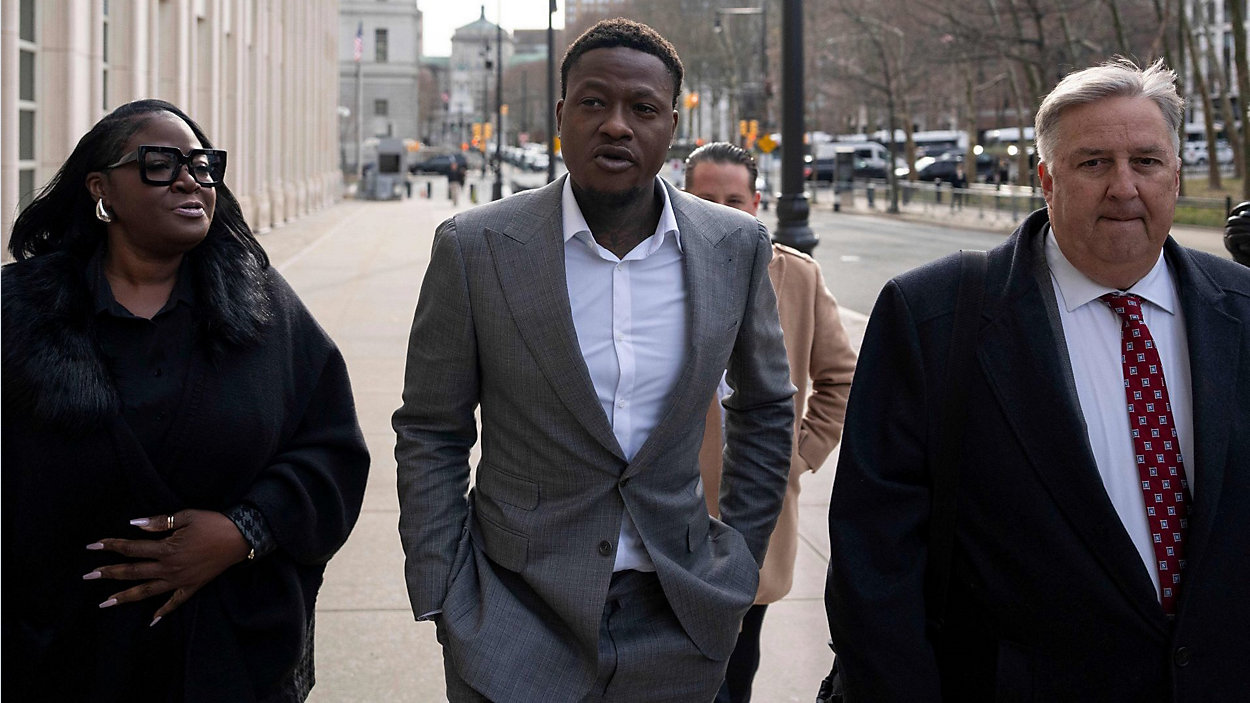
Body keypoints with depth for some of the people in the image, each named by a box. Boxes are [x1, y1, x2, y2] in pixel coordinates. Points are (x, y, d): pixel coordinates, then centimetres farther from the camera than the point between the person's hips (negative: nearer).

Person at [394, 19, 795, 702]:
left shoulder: (736, 247, -1)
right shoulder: (476, 247, -8)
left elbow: (764, 406, 13)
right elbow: (430, 434, -1)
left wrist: (739, 558, 10)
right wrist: (442, 605, -5)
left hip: (677, 616, 2)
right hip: (518, 619, -2)